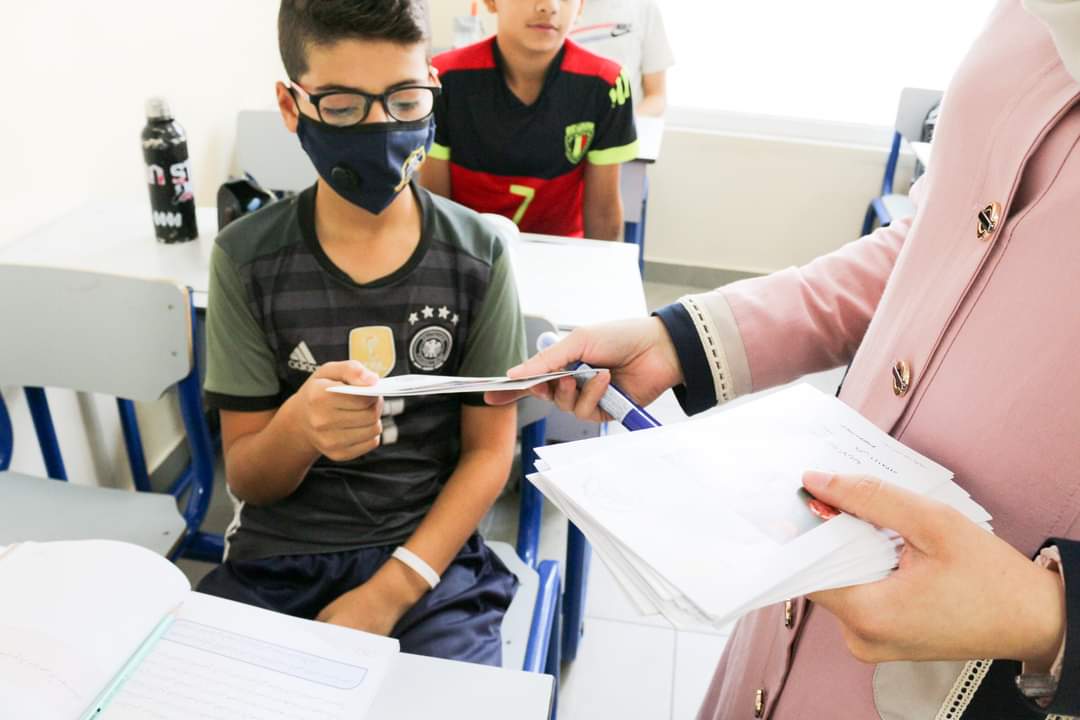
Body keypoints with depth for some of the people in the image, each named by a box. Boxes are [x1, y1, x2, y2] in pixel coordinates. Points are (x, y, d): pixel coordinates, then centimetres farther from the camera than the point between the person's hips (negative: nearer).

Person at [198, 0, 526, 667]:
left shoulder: (478, 255, -6)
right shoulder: (247, 259, -5)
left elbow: (490, 452, -3)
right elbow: (245, 480, -2)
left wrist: (387, 593, -13)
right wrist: (298, 428, -25)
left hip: (430, 555, 0)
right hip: (276, 557, 1)